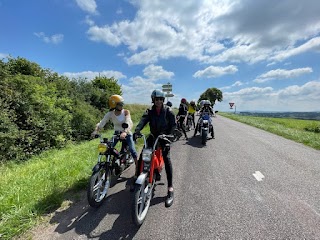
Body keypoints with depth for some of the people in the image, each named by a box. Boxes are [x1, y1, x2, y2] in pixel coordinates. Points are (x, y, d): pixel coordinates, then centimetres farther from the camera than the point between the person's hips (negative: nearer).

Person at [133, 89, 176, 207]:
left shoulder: (168, 111, -5)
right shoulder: (149, 111, 0)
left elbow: (173, 124, -9)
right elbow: (143, 121, -17)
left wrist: (168, 135, -26)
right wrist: (136, 131, -36)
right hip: (153, 136, 3)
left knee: (166, 158, -18)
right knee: (142, 156, -2)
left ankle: (170, 188, -12)